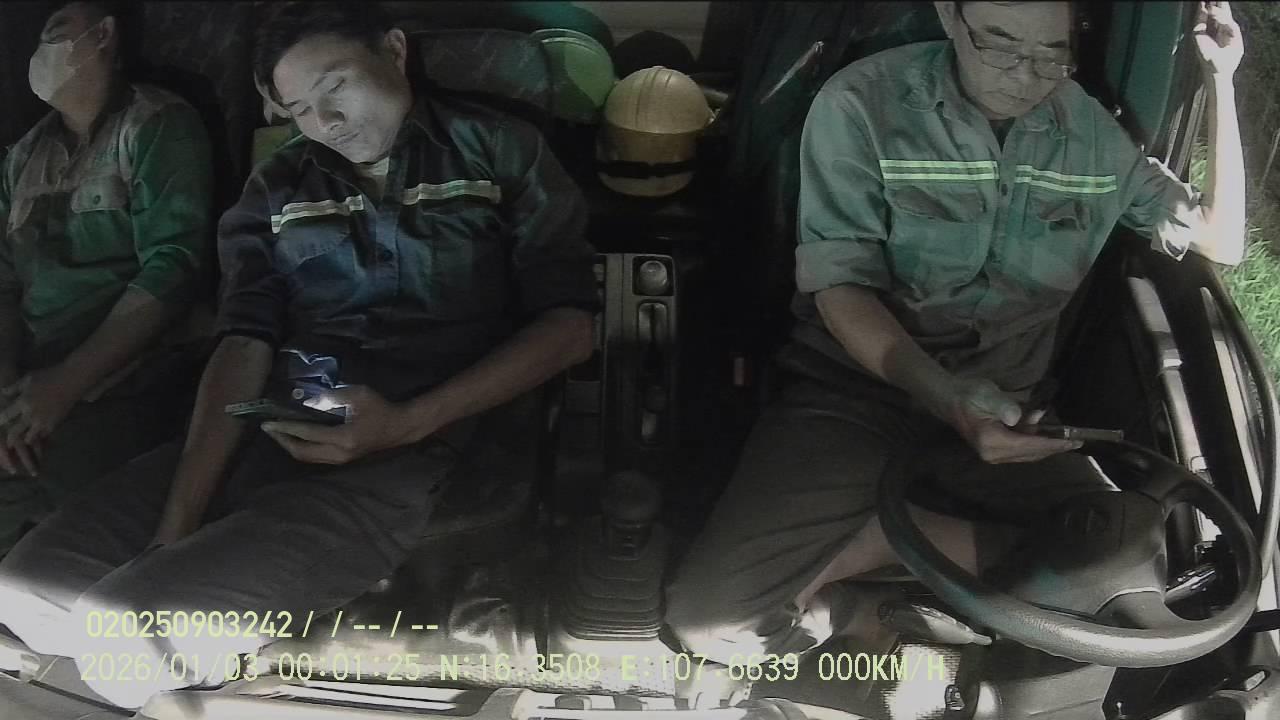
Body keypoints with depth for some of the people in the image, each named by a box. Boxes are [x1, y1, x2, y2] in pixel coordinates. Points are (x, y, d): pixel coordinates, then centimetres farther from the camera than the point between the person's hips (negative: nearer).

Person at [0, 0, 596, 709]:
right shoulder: (276, 189, 16)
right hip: (271, 434, 5)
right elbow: (244, 344, 4)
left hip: (424, 447, -5)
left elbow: (569, 323, 0)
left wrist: (409, 424, -14)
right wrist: (178, 522, -11)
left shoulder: (497, 150, 7)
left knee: (122, 629, -22)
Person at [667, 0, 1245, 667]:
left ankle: (880, 539, -10)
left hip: (1004, 397, 5)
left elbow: (1220, 242, 10)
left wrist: (1221, 80, -1)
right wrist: (947, 399, -30)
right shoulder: (860, 105, -11)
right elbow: (839, 288, -13)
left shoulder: (1091, 132, 2)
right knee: (713, 614, -29)